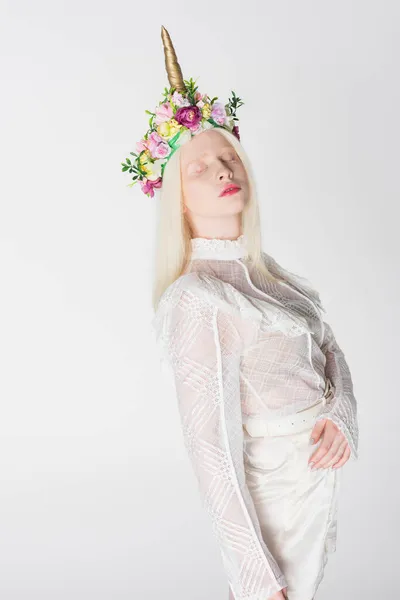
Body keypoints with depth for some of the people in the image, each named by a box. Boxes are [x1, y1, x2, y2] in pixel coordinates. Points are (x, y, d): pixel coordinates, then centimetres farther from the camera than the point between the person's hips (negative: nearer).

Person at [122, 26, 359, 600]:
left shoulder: (264, 271, 2)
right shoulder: (196, 298, -23)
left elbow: (331, 353, 7)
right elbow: (211, 445, -25)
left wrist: (341, 415, -15)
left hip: (318, 482, 8)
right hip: (276, 496, -8)